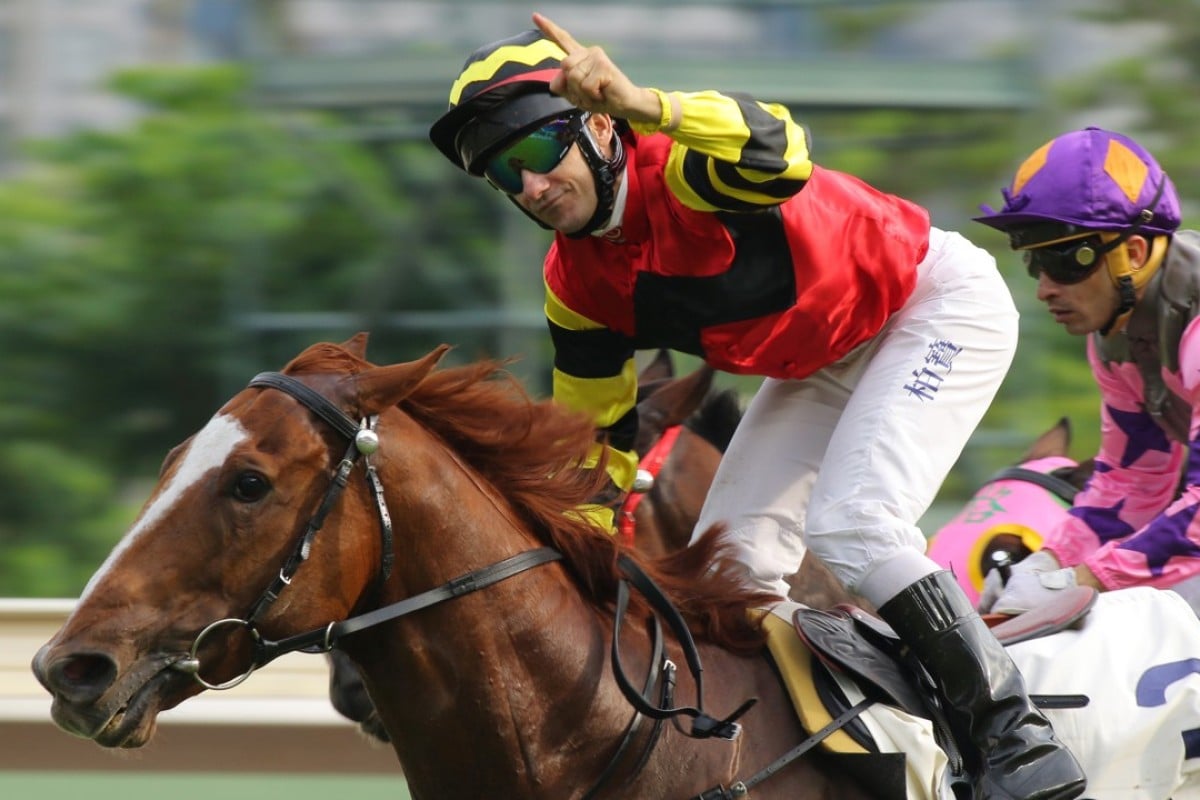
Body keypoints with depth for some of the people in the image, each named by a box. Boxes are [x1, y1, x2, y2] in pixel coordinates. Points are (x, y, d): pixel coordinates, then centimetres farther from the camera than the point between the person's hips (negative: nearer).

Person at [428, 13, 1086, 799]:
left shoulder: (681, 168, -32)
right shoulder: (576, 286, -8)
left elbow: (781, 156, -57)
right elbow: (595, 444, 4)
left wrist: (644, 106, -71)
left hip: (941, 305, -9)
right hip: (825, 362, 9)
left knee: (854, 529, -24)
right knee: (730, 562, 4)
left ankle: (1014, 731, -14)